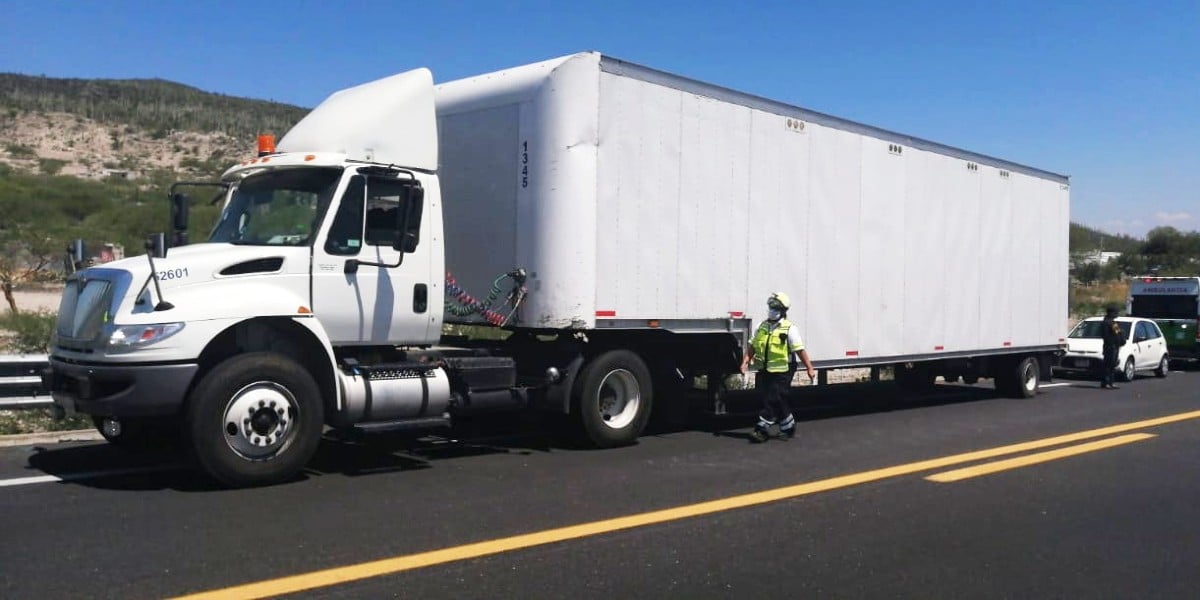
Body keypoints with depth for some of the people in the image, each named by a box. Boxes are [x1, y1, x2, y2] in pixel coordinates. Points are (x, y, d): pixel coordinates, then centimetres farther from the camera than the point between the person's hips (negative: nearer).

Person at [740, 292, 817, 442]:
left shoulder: (789, 329, -7)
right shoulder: (763, 327, 10)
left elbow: (800, 350, -10)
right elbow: (752, 346, 10)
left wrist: (809, 368, -12)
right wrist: (745, 361, -2)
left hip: (782, 372, -6)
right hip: (764, 370, 6)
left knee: (772, 400, -7)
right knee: (779, 401, 14)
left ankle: (762, 429, -4)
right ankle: (788, 427, 28)